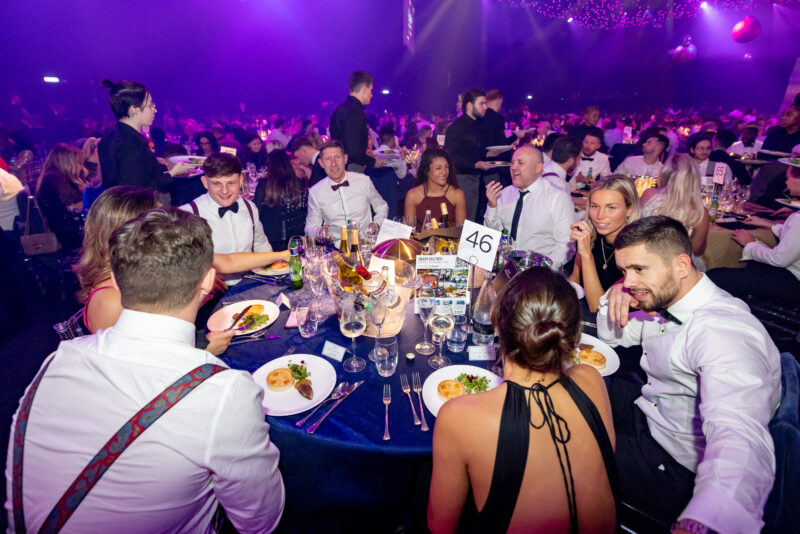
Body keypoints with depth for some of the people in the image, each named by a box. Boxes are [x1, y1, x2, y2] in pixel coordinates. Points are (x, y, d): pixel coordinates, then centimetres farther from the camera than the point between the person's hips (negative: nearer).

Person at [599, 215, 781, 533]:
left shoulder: (723, 330, -32)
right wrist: (615, 295, -8)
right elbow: (613, 336, 15)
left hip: (679, 469, -8)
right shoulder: (663, 297, -3)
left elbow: (739, 438, -45)